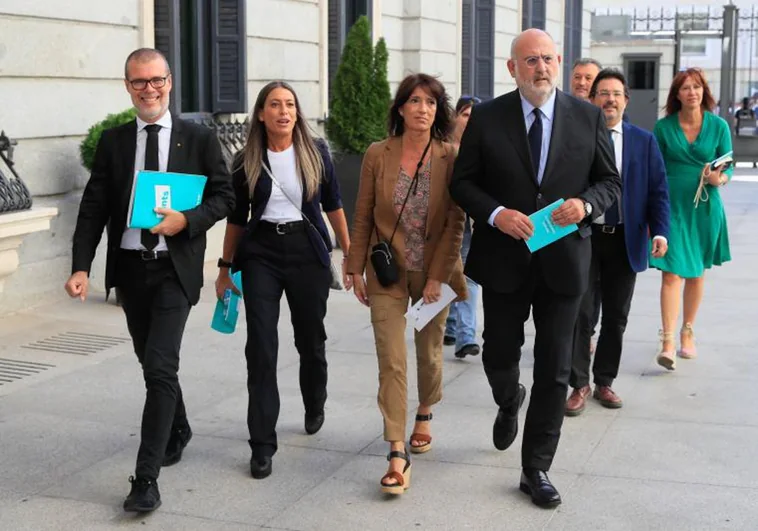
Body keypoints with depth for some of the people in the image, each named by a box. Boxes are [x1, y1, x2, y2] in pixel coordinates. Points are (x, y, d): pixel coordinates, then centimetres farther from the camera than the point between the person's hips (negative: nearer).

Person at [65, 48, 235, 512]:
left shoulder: (199, 138, -1)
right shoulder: (113, 142, 5)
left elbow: (225, 195, 0)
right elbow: (93, 207, 1)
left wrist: (187, 220, -18)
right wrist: (81, 266, -10)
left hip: (175, 268, -4)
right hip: (129, 266, 4)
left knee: (160, 366, -12)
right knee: (154, 364, 17)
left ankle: (147, 478, -8)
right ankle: (178, 430, 43)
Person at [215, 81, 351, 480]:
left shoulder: (315, 152, 0)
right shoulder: (246, 161, 0)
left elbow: (333, 204, 8)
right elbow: (236, 217, 8)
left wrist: (349, 252, 9)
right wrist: (225, 268, 9)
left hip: (307, 251, 1)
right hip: (260, 253, 0)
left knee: (311, 338, 13)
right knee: (261, 348, -7)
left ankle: (315, 408, 43)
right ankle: (262, 445, -2)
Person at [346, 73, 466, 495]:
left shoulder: (450, 158, -7)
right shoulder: (378, 155, -4)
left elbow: (455, 223, -7)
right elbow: (364, 218, 2)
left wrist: (438, 277, -11)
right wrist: (356, 270, 1)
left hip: (433, 273, 0)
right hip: (387, 272, 0)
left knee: (429, 353, 16)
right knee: (391, 362, -7)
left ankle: (424, 417, 44)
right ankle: (398, 455, -6)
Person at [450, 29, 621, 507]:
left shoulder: (588, 117, 0)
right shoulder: (487, 118, -2)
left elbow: (611, 181, 6)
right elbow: (462, 183, 0)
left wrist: (586, 204, -15)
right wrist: (496, 214, -17)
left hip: (563, 259, 0)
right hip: (504, 258, 0)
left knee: (554, 370, 3)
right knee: (499, 355, 13)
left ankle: (537, 469, 16)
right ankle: (509, 403, 50)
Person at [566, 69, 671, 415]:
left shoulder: (644, 141, 5)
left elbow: (658, 190, 4)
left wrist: (660, 231, -9)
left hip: (625, 240, 2)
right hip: (582, 237, -2)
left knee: (616, 317, 11)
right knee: (580, 315, 1)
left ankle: (605, 382, 25)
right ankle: (579, 385, 13)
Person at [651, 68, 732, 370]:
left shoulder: (718, 126, 1)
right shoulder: (663, 127, 0)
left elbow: (728, 167, 3)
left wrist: (718, 179, -19)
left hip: (704, 207, 2)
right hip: (672, 206, -1)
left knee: (696, 274, 12)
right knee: (672, 272, -11)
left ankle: (688, 333, 28)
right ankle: (667, 342, -14)